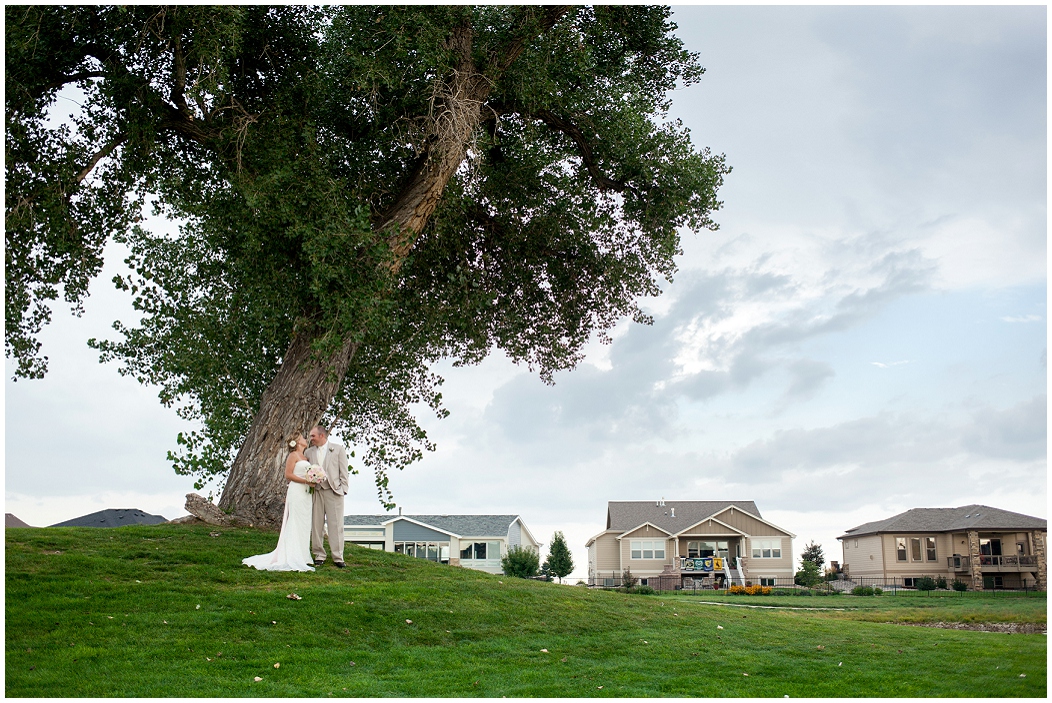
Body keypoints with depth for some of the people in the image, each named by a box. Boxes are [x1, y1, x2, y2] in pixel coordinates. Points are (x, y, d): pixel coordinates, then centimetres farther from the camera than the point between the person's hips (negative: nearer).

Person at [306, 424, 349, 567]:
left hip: (334, 490, -3)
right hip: (316, 491, 3)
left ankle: (338, 557, 0)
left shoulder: (338, 449, 6)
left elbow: (343, 471, 4)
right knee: (316, 524, 4)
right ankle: (319, 556, 13)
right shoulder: (309, 452, 14)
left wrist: (343, 488, -4)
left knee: (336, 525, -4)